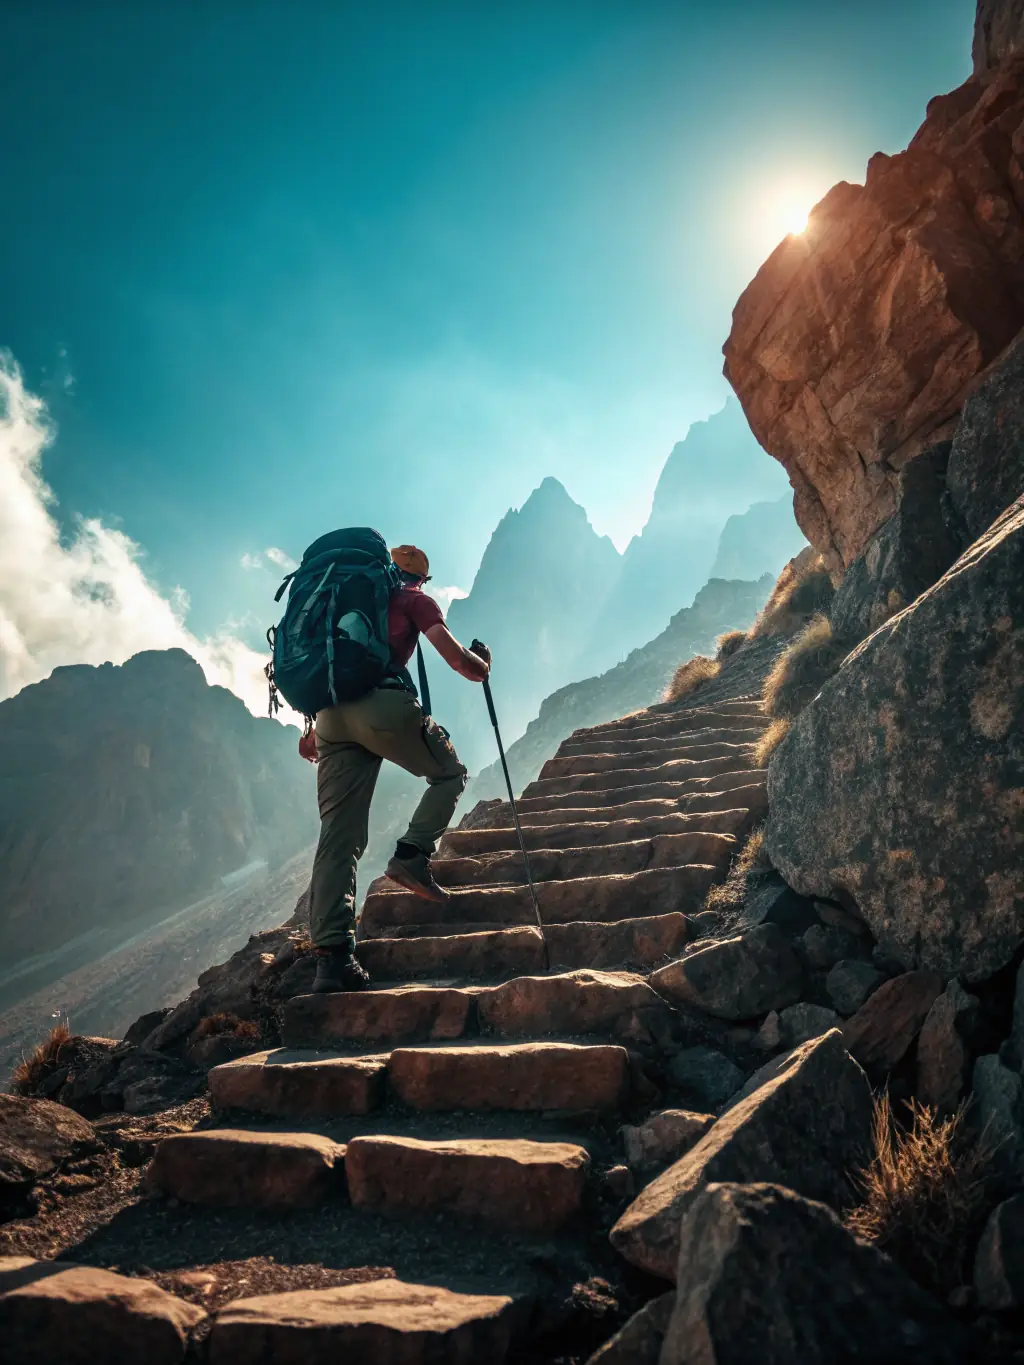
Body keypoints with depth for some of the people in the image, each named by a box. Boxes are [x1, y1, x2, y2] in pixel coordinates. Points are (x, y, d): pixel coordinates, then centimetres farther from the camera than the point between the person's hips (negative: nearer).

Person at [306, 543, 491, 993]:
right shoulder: (415, 600, 15)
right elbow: (456, 658, 4)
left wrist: (316, 728, 38)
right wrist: (483, 667, 26)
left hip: (331, 713, 6)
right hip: (383, 704, -5)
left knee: (338, 836, 0)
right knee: (450, 773, 19)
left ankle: (331, 956, -8)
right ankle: (412, 856, -1)